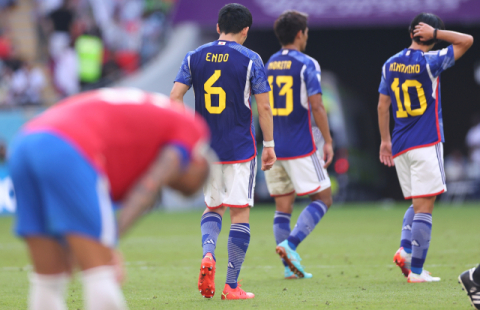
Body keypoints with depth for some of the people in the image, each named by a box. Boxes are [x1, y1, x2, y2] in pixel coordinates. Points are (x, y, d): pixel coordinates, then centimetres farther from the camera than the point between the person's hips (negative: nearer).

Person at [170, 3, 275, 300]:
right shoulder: (250, 60, -5)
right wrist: (269, 146, 2)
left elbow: (175, 97, -2)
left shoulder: (194, 57, 4)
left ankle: (208, 254, -10)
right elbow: (264, 106, -6)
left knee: (213, 207, 20)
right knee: (240, 211, 2)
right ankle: (232, 286, -1)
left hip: (205, 149, 4)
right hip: (240, 148, -3)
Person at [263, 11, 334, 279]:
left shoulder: (267, 65, 11)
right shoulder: (306, 64, -8)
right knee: (323, 199, 3)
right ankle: (290, 244, -15)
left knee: (283, 206, 9)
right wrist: (328, 141, -9)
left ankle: (290, 266, 5)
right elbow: (316, 106, -15)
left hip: (274, 146, 6)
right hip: (302, 147, -6)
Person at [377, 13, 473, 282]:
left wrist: (386, 140, 21)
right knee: (424, 207, -5)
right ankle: (416, 270, -10)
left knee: (417, 204, 17)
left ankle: (405, 249, -6)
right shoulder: (430, 62, -9)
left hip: (400, 148, 6)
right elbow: (467, 41, -5)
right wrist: (435, 33, -4)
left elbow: (383, 105, 13)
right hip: (427, 144, -6)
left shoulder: (391, 65, 8)